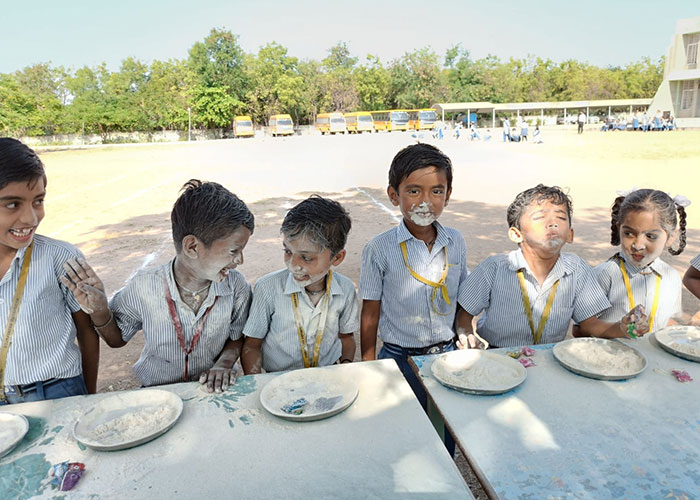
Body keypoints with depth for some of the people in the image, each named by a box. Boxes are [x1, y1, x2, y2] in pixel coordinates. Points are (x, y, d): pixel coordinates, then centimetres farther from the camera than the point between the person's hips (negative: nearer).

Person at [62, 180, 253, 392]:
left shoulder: (237, 287, -15)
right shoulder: (143, 287, -17)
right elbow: (117, 339, 2)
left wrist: (225, 362, -16)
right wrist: (99, 311, -16)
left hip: (211, 392, 1)